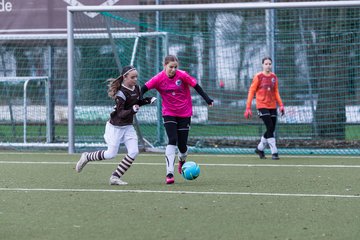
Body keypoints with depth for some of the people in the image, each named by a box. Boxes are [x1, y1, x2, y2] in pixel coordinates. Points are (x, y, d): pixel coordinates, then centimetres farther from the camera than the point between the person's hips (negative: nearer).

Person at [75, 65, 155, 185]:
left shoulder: (136, 88, -1)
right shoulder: (121, 93, -24)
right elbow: (121, 114, -26)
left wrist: (148, 100, 0)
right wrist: (132, 110, -44)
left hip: (128, 126, 7)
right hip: (116, 126, -7)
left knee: (133, 152, -8)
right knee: (111, 154, 1)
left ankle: (115, 177, 1)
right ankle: (87, 157, 27)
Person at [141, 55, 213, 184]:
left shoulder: (182, 75, -13)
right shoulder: (159, 78, -13)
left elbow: (196, 86, -8)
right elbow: (144, 88, -13)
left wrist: (207, 99, -16)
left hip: (184, 114, 1)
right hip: (169, 114, -1)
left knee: (182, 144, 3)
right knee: (172, 140, -18)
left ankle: (182, 160, 41)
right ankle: (169, 173, -19)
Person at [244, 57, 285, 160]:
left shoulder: (274, 77, 10)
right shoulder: (258, 77, -4)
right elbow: (251, 92, -3)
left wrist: (281, 105, 4)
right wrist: (248, 108, -8)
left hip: (272, 107, 5)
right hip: (262, 106, -5)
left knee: (272, 129, 6)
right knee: (270, 127, -15)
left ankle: (260, 148, 26)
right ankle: (274, 152, -14)